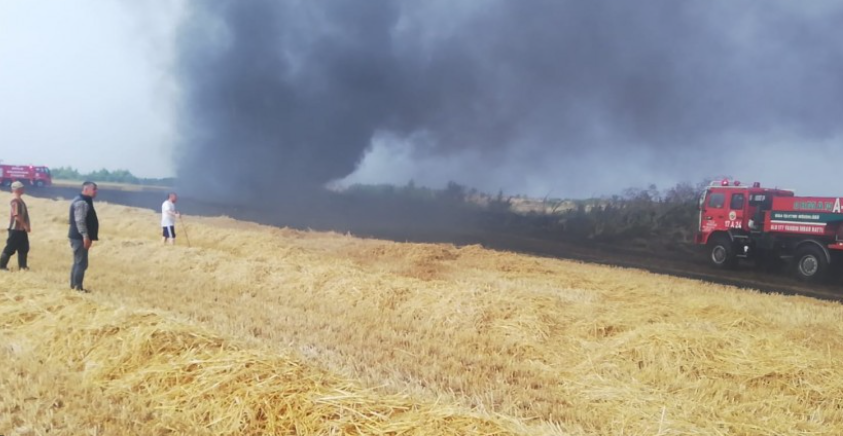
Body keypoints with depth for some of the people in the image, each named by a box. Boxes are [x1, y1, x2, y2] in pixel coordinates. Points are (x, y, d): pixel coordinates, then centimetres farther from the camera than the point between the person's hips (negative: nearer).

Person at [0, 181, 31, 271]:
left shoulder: (19, 199, 12)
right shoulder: (15, 200, -20)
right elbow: (17, 215, -25)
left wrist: (25, 226, 19)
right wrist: (25, 226, -22)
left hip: (20, 229, 10)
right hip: (16, 229, -10)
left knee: (24, 248, 13)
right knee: (10, 248, -2)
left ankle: (22, 266, 19)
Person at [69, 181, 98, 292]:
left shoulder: (85, 201, 17)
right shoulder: (81, 202, -16)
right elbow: (79, 221, -24)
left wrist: (87, 236, 25)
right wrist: (85, 236, -27)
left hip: (79, 237, 11)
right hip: (80, 237, -11)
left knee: (78, 262, 16)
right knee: (81, 263, -7)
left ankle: (74, 285, 23)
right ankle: (78, 287, -4)